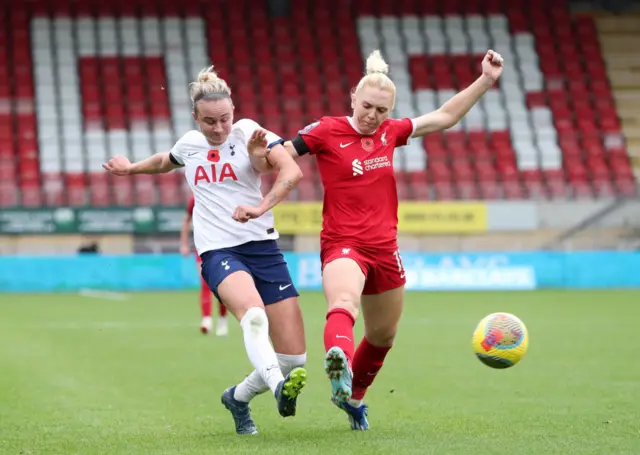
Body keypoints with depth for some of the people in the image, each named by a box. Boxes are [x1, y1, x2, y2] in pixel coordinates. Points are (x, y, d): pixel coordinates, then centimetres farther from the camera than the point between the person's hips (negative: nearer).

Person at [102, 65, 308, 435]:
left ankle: (239, 397, 21)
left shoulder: (247, 131, -2)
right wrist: (132, 168, 43)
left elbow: (292, 171, -17)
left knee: (295, 359, -5)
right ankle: (279, 388, -53)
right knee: (253, 314, -36)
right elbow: (166, 161, 37)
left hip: (262, 246, 0)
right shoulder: (189, 144, 10)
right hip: (218, 251, 0)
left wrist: (261, 207, -29)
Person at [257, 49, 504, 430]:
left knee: (383, 335, 19)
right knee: (343, 306, -37)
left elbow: (444, 118, 16)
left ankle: (352, 397, 43)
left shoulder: (390, 132, 8)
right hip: (343, 245, -6)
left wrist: (485, 81, 14)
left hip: (384, 248, 6)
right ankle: (339, 360, -67)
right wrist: (259, 151, -28)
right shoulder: (327, 131, -6)